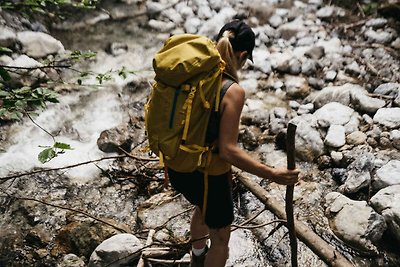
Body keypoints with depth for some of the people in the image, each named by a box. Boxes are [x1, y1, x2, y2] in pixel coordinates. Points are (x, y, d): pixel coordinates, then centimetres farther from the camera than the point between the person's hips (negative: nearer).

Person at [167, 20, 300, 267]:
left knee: (204, 208, 38)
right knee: (220, 241, 21)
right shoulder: (233, 91, -24)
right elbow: (228, 150, -27)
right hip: (208, 175, -8)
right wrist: (272, 175, -21)